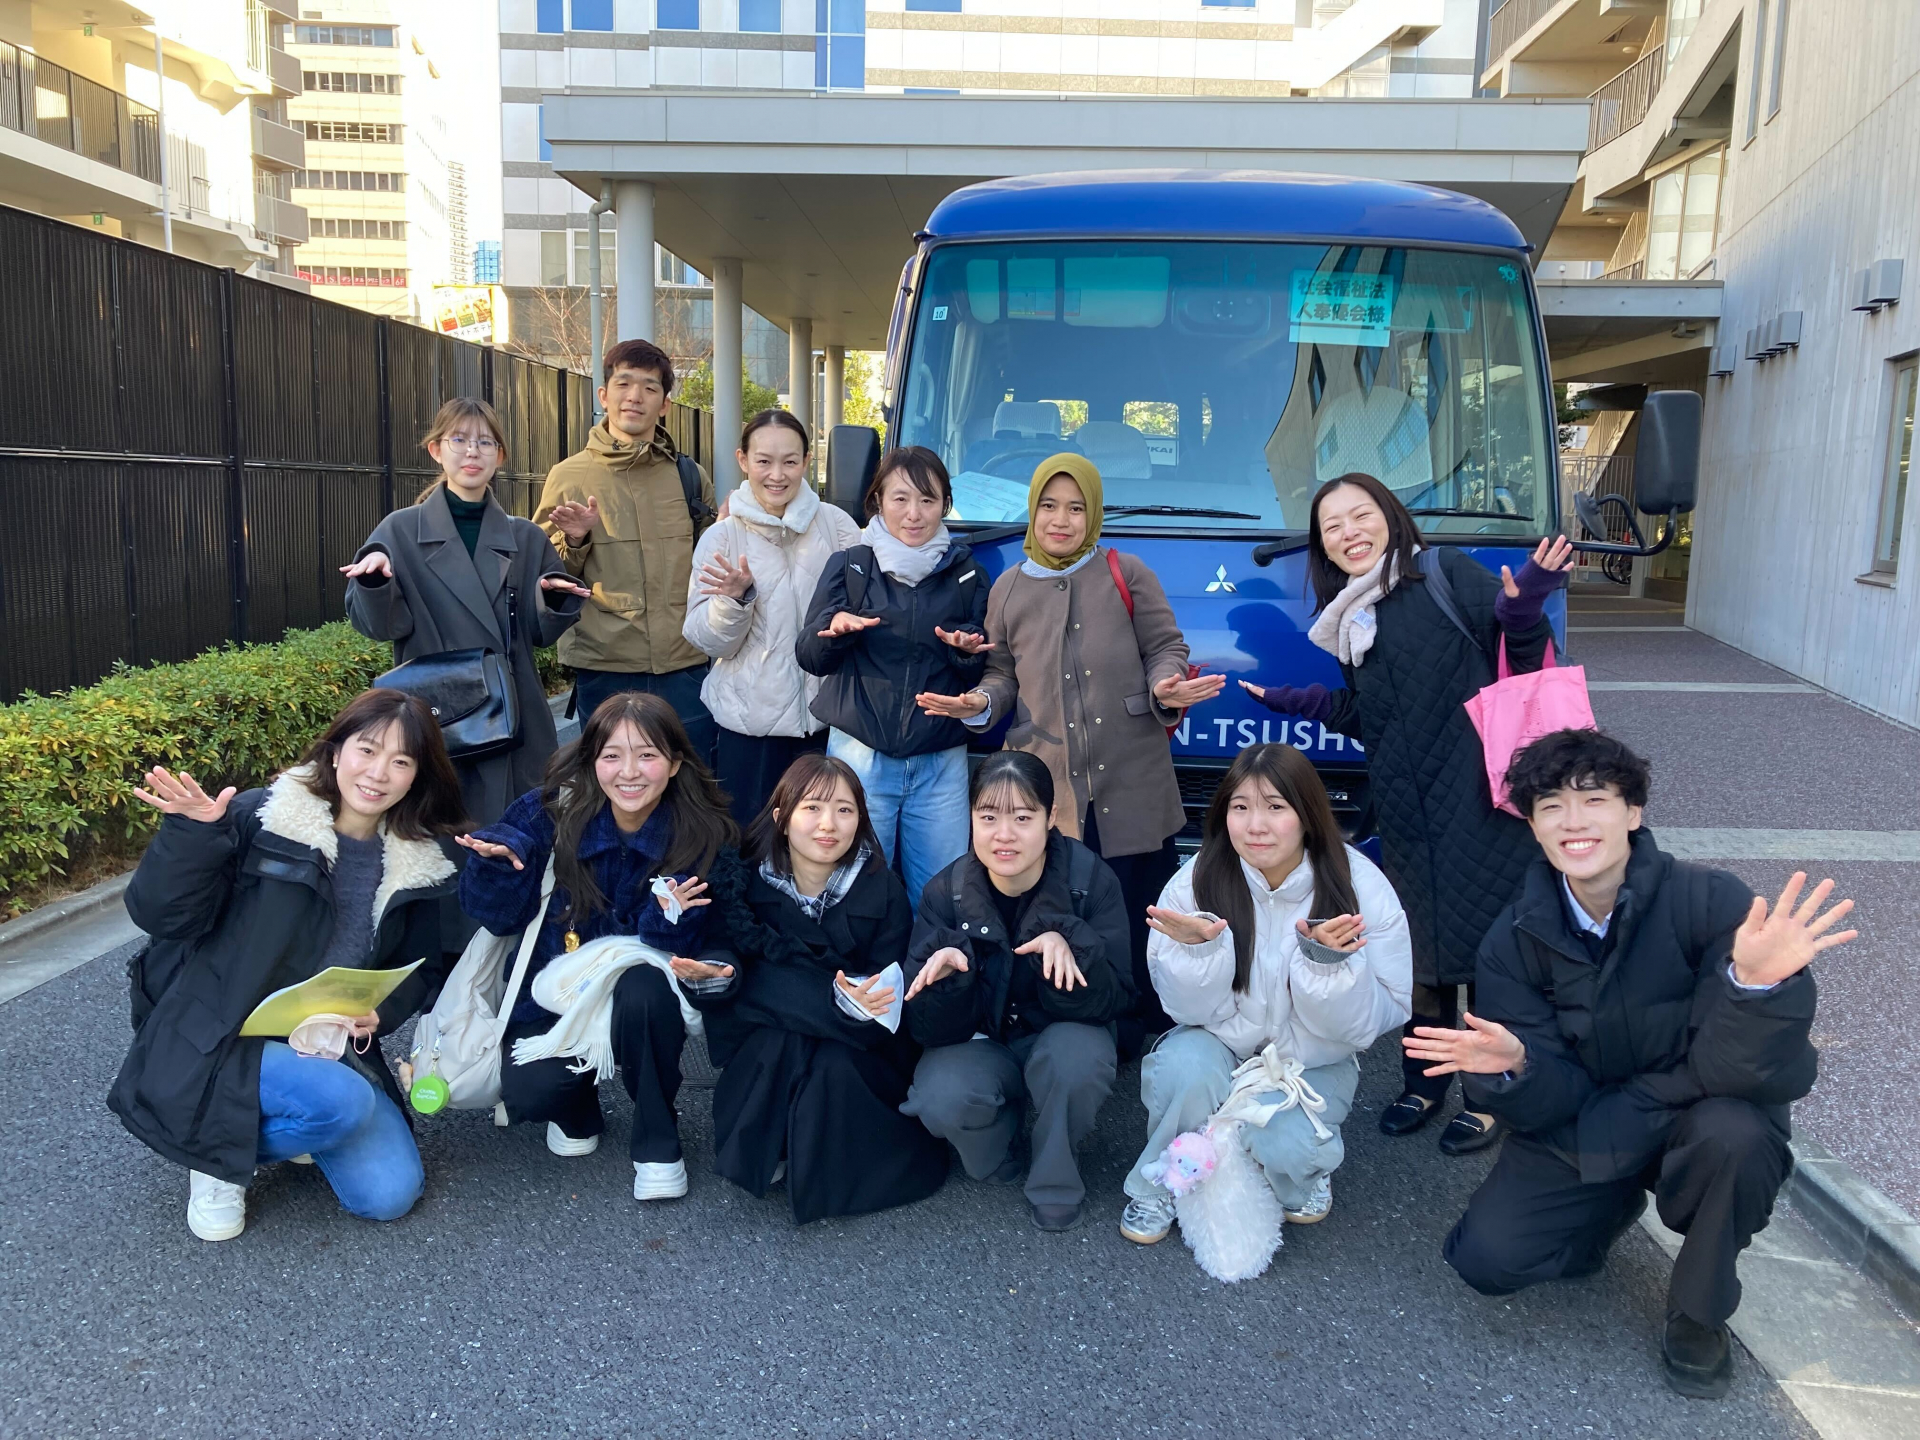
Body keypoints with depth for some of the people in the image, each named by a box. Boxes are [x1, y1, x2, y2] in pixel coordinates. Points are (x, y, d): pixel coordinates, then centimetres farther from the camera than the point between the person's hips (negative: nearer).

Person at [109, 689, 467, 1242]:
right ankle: (221, 1152, 0)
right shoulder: (258, 820, -13)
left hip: (333, 1049, 5)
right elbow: (162, 917, -14)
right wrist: (192, 833, -31)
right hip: (224, 1045, -5)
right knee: (342, 1101, -33)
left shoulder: (417, 865, 2)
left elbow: (420, 968, 11)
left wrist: (382, 1011, -10)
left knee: (389, 1194, -10)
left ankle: (278, 1128, 18)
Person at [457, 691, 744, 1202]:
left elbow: (706, 948, -13)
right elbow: (497, 916, -9)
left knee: (644, 986, -34)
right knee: (529, 1093, -25)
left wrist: (670, 920, -34)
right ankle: (577, 1107, 16)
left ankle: (657, 1142, -9)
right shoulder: (550, 814, -14)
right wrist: (498, 857, -29)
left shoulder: (703, 839, -15)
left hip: (641, 1004, 0)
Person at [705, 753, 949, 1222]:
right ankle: (763, 1156, -6)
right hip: (764, 1059, 1)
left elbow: (891, 997, -12)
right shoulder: (750, 883, -11)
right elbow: (744, 983, -14)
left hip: (860, 1051, 0)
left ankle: (825, 1174, -2)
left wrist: (860, 1004, -35)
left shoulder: (883, 891, -12)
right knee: (776, 1042, -30)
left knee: (834, 1068, -30)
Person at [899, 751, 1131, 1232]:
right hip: (979, 1045, 1)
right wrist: (949, 972, -37)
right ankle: (999, 1159, 6)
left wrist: (1067, 946, -39)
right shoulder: (945, 892, -15)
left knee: (1079, 1054, -35)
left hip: (1059, 1038, 0)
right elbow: (932, 1029, -15)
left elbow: (1107, 1004, -20)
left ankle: (1054, 1182, -5)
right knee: (941, 1100, -31)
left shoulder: (1091, 880, -18)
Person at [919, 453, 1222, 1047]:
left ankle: (1156, 1023, 20)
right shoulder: (1008, 590, 13)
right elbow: (1002, 671, 18)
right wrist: (979, 702, -2)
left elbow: (1166, 648, 7)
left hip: (1131, 781, -1)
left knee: (1144, 905, 3)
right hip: (1048, 786, 2)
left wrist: (1166, 688, -14)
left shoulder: (1126, 574, 6)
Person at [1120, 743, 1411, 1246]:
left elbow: (1372, 1021, -15)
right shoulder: (1198, 880, -15)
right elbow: (1190, 1009, -12)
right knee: (1186, 1062, -32)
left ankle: (1303, 1168, 9)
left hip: (1313, 1063, 0)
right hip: (1221, 1048, 1)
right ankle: (1159, 1186, -3)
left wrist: (1327, 961, -34)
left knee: (1281, 1142, -29)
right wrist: (1199, 950, -32)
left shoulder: (1362, 889, -17)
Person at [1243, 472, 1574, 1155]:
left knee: (1489, 948, 0)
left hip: (1479, 802, -6)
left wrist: (1524, 608, -26)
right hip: (1406, 813, 6)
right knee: (1420, 949, 14)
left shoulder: (1448, 574, -1)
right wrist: (1294, 700, 14)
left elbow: (1523, 659, -7)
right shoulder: (1350, 621, 18)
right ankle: (1423, 1084, 29)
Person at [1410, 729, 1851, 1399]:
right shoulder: (1515, 939, -12)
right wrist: (1514, 1067, -36)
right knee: (1487, 1260, -14)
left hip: (1698, 1123, -2)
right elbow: (1549, 1103, -13)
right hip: (1581, 1134, 2)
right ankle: (1615, 1203, 19)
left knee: (1734, 1132, -35)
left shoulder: (1712, 902, -22)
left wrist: (1757, 983, -46)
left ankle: (1698, 1316, -6)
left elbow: (1731, 1072, -27)